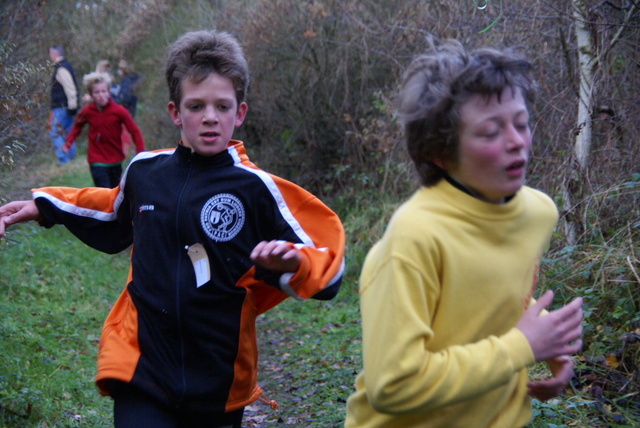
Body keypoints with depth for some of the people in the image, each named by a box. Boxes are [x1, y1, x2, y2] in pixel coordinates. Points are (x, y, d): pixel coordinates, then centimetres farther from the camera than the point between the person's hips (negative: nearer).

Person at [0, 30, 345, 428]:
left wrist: (291, 262, -27)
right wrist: (43, 206, 24)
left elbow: (328, 269, -7)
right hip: (141, 371, 1)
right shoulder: (144, 170, 2)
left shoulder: (256, 188, -9)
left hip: (220, 382, -1)